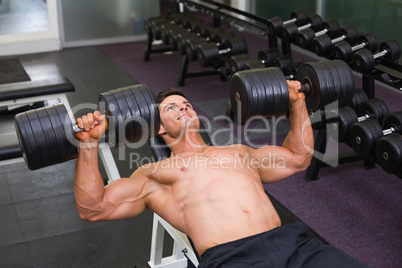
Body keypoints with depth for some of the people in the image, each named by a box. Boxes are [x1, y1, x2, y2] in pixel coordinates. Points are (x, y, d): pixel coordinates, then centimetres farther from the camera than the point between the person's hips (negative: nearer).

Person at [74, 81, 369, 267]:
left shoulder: (239, 152, 31)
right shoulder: (153, 175, 18)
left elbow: (298, 158, 38)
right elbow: (93, 207, 9)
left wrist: (297, 104, 33)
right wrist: (89, 144, -2)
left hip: (292, 242, 5)